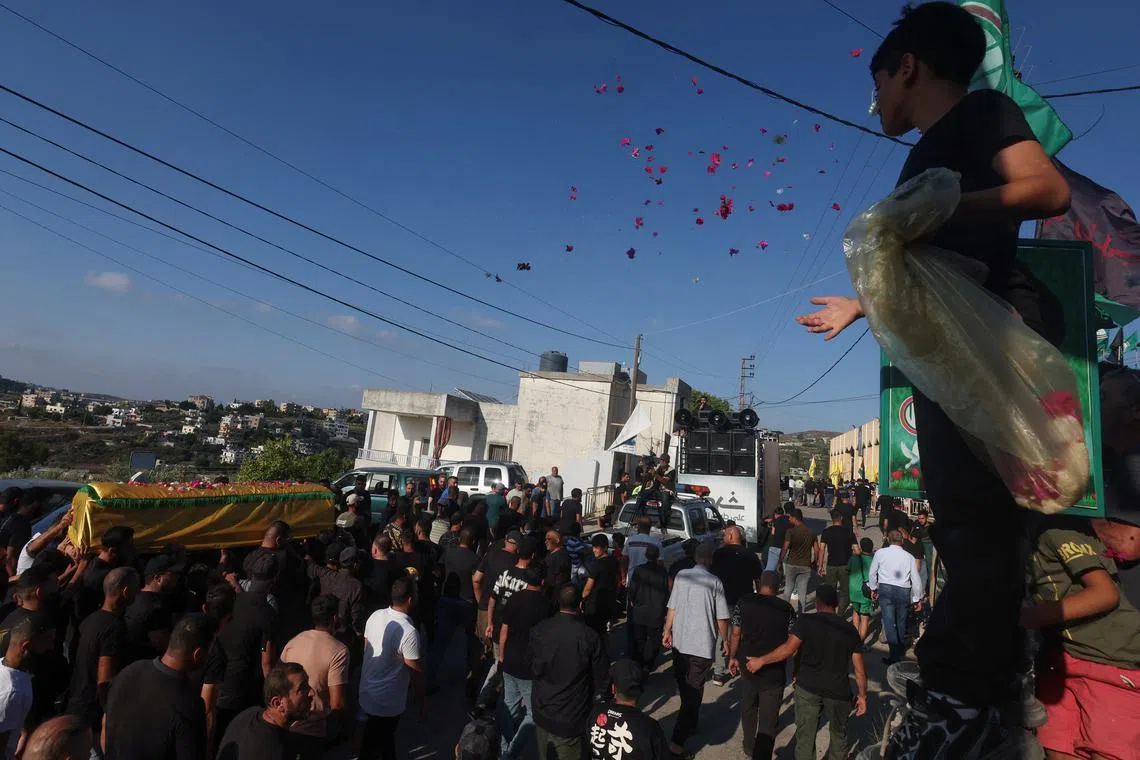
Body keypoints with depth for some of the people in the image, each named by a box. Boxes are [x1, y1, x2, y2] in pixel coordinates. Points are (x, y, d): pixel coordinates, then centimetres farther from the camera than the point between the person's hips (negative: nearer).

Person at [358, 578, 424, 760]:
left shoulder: (375, 615, -8)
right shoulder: (408, 632, -29)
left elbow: (366, 648, 6)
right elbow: (416, 672, -21)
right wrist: (422, 702, -6)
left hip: (367, 692, 6)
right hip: (387, 701, -6)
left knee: (385, 736, 28)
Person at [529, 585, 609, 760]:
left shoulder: (539, 630, -13)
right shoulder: (590, 636, -22)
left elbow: (532, 667, 4)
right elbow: (602, 679, -12)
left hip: (542, 712, 3)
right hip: (570, 719, -3)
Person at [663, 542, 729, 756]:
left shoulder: (681, 576, 0)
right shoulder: (715, 582, -9)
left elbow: (672, 608, 3)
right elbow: (721, 617, -7)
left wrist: (667, 631, 15)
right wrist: (725, 640, 9)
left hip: (680, 642, 4)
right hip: (702, 644, -4)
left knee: (684, 687, 22)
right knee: (694, 690, 2)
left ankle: (690, 724, 41)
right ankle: (678, 740, -3)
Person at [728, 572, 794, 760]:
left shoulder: (743, 603, -6)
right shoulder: (786, 609, -8)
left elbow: (736, 634, -3)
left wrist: (732, 657, 11)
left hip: (747, 665, 2)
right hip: (774, 671, -2)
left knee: (748, 709, 25)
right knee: (769, 718, 8)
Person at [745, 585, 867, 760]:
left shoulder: (805, 621, -8)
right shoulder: (849, 630, 1)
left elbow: (789, 649, -17)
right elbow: (859, 669, 3)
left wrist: (760, 661, -8)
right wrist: (862, 695, 16)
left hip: (807, 687, -2)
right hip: (838, 691, 2)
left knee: (805, 735, 11)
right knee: (838, 734, 25)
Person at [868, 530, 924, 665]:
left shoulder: (880, 552, 1)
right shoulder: (909, 556, 4)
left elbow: (872, 573, 7)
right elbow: (916, 579, 6)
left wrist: (873, 588, 23)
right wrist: (917, 598, 18)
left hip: (885, 588, -2)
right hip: (904, 590, 2)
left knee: (889, 622, -3)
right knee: (901, 622, 18)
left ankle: (895, 655, -7)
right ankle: (901, 649, 34)